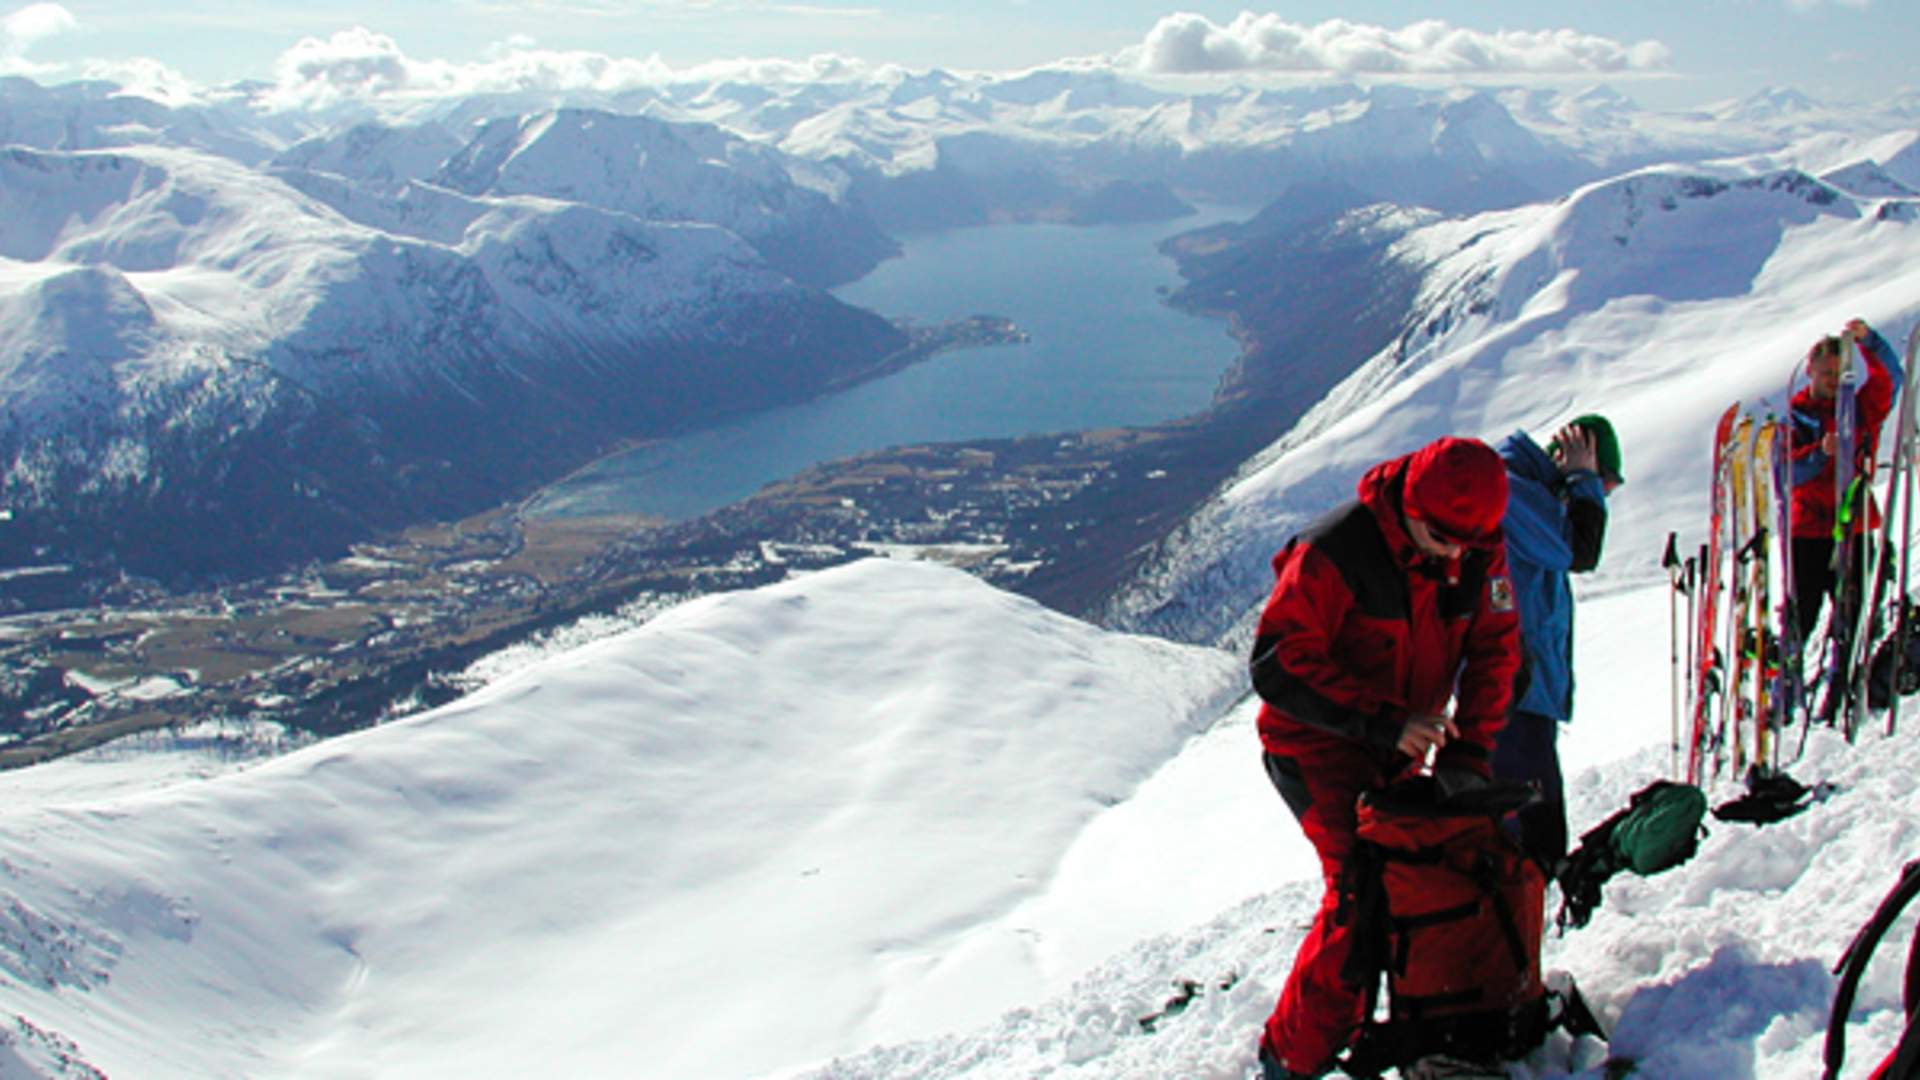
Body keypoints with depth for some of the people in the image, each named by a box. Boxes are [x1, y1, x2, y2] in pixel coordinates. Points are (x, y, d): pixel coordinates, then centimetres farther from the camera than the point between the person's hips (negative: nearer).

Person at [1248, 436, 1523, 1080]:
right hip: (1316, 747, -6)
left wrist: (1467, 753, -10)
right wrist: (1382, 724, -28)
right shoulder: (1333, 554, -24)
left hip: (1397, 750, 7)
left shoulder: (1481, 553, -6)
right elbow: (1278, 667, -23)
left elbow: (1493, 650, 2)